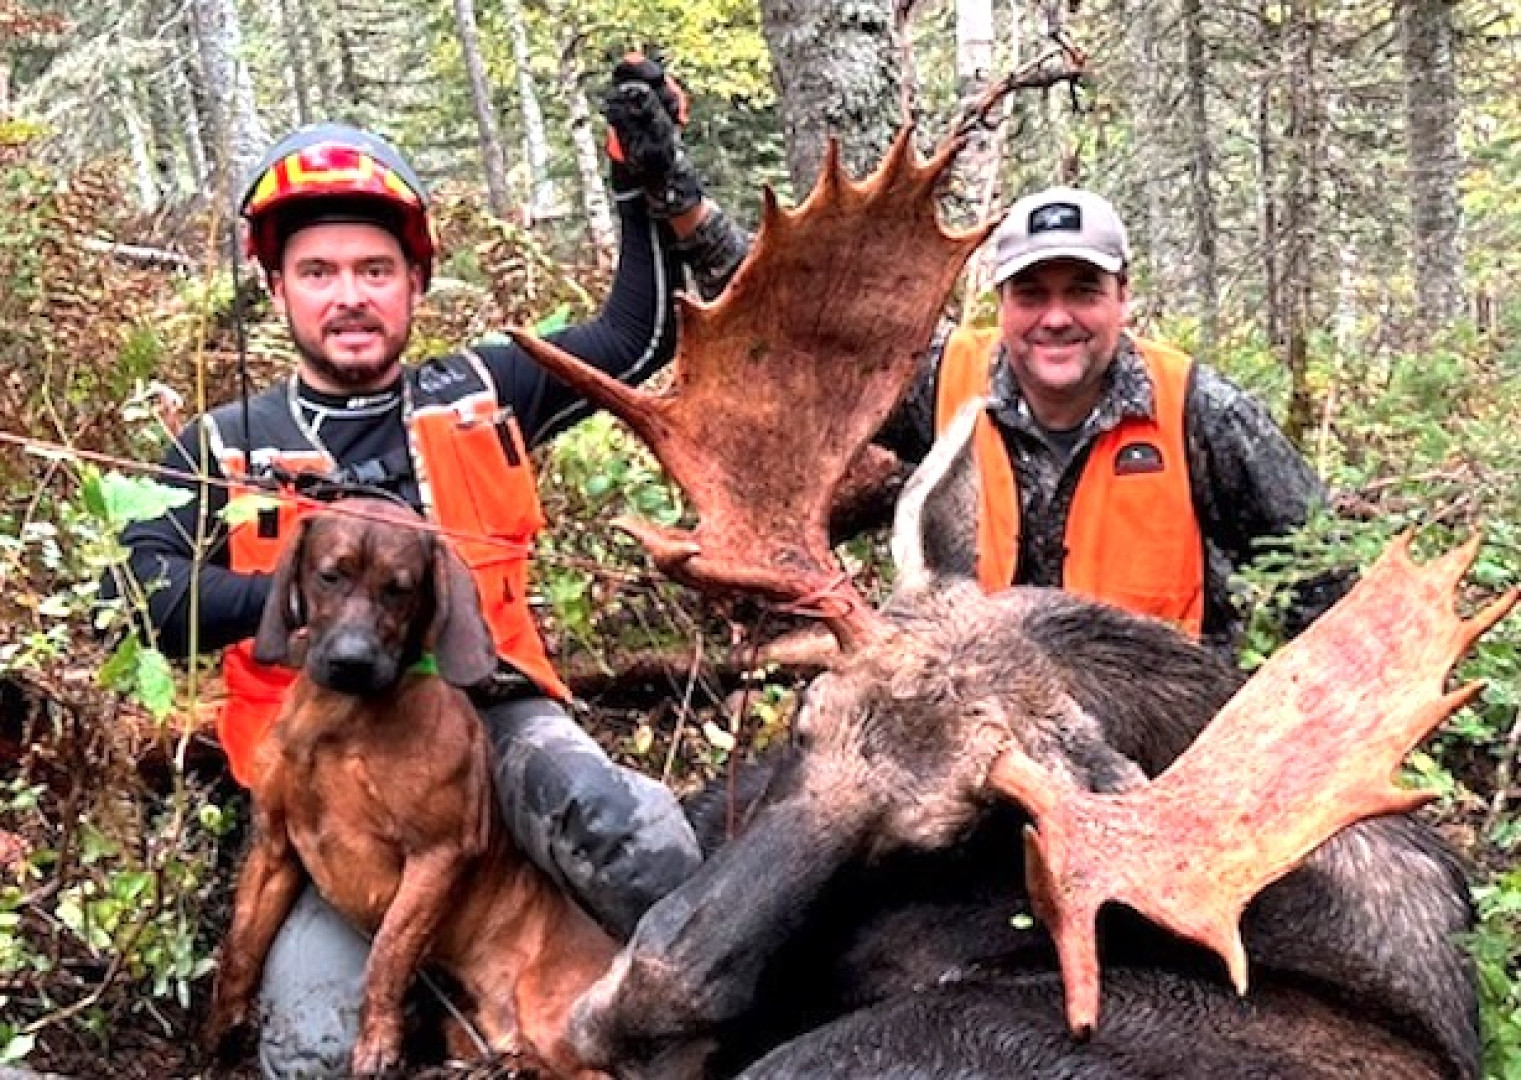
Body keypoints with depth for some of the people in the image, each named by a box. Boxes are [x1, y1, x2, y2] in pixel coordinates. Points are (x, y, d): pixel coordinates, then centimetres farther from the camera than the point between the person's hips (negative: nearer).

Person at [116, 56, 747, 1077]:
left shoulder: (479, 393, 14)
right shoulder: (225, 447, 11)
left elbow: (640, 334, 16)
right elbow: (145, 595, -2)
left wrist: (654, 185, 6)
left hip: (495, 714, 0)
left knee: (620, 825, -33)